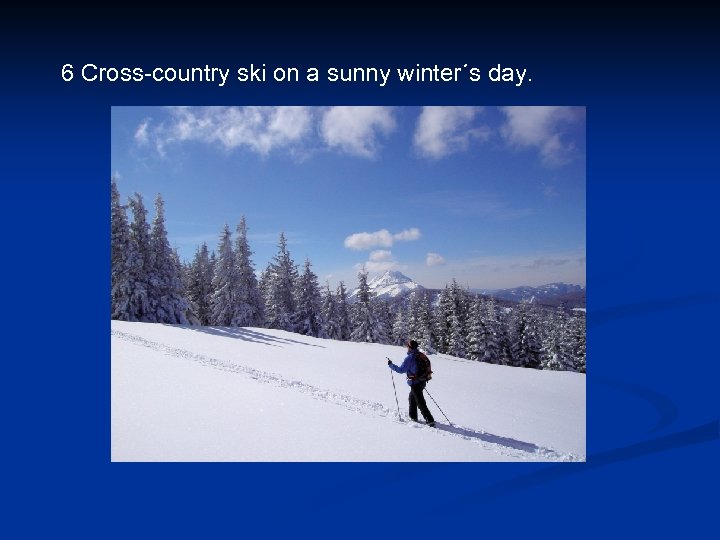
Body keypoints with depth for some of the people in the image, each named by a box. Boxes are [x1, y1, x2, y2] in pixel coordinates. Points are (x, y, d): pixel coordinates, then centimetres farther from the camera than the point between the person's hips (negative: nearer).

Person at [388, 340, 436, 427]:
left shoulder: (409, 358, -19)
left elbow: (401, 370, -17)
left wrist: (391, 365, -6)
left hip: (415, 383, -8)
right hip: (423, 381, 8)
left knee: (420, 402, -3)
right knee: (412, 397, 25)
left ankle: (430, 420, -5)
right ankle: (413, 416, 32)